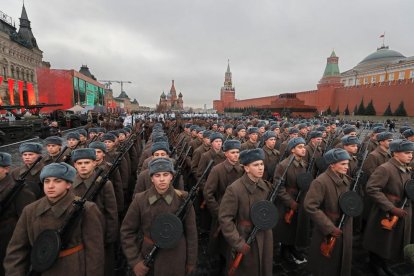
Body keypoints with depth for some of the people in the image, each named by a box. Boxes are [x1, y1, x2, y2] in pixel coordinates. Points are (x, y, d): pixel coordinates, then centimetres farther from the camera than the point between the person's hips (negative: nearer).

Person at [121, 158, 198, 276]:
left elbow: (191, 232, -5)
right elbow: (127, 231, -3)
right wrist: (134, 260, -8)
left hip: (175, 261, 0)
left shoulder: (183, 199, -12)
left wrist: (191, 261, -1)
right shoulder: (140, 200, -11)